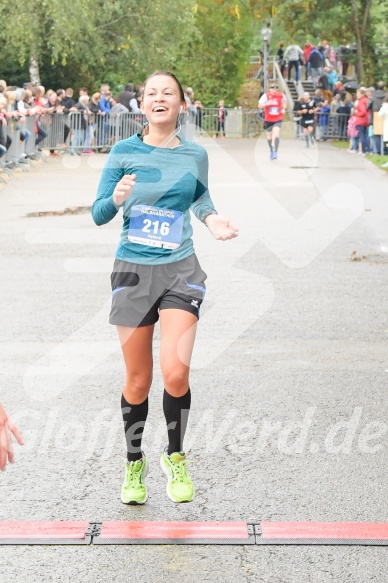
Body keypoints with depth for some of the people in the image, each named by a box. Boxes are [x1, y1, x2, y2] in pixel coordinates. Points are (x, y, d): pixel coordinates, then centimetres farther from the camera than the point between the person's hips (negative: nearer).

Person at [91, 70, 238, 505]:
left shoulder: (195, 154, 4)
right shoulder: (124, 151, -2)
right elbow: (98, 214, -1)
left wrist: (212, 219, -1)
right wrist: (117, 198, -22)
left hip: (180, 269, 1)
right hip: (132, 270, 0)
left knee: (175, 372, -14)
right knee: (138, 380, 6)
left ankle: (175, 457, 12)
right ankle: (134, 464, 28)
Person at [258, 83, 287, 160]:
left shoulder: (281, 95, -4)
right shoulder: (266, 95, -10)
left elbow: (284, 102, 20)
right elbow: (260, 106, -13)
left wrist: (283, 109, 2)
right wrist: (267, 104, -30)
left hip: (278, 119, -1)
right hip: (268, 119, 1)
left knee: (276, 135, -20)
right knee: (269, 136, 13)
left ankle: (275, 152, -21)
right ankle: (271, 150, 36)